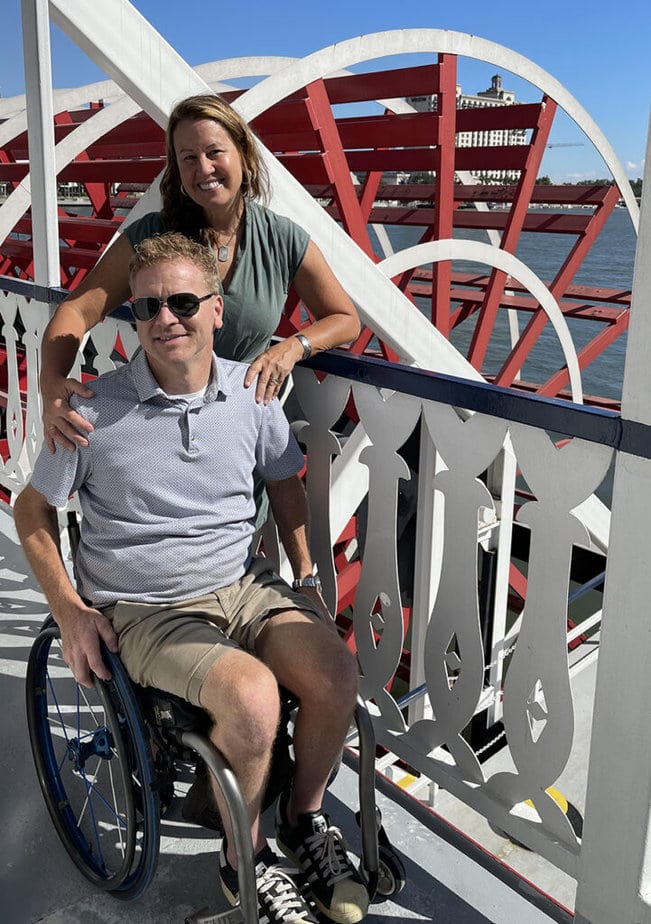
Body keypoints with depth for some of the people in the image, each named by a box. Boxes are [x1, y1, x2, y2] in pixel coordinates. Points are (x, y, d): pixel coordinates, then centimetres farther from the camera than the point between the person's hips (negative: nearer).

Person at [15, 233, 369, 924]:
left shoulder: (252, 392, -1)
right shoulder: (95, 413, -10)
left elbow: (284, 482, 16)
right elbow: (32, 509, 2)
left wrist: (306, 576, 8)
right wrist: (68, 610, -6)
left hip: (244, 584, 4)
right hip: (144, 610, -3)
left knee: (335, 673, -21)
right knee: (252, 697, -29)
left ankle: (302, 818, 11)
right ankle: (243, 857, 2)